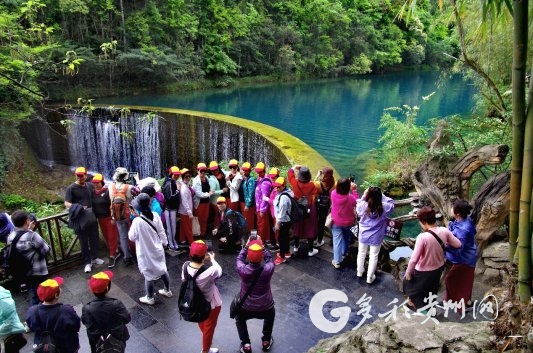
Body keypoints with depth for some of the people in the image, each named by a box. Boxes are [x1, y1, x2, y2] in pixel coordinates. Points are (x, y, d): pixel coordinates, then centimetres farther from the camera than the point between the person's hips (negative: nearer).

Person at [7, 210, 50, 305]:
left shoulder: (11, 237, -5)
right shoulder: (32, 236, -26)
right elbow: (46, 250, -17)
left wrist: (28, 230, 4)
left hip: (23, 273, 7)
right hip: (38, 274, -7)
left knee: (35, 295, 25)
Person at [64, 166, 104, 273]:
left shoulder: (90, 186, 7)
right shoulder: (71, 188, -8)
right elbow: (67, 203, -12)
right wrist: (78, 208, -26)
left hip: (91, 216, 5)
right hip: (80, 219, -5)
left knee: (94, 238, 14)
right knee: (84, 241, 4)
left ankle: (94, 257, 33)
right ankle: (87, 262, 15)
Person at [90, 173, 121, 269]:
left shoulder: (107, 191, -15)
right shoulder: (93, 192, 4)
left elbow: (113, 205, -16)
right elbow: (92, 205, 14)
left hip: (109, 218, -7)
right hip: (100, 218, 7)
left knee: (112, 237, 1)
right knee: (106, 237, 16)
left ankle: (112, 257, 8)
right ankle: (116, 252, 31)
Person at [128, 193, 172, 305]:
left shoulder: (137, 221, -27)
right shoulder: (155, 215, -12)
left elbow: (132, 237, -13)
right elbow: (161, 231, -1)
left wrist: (132, 229, 5)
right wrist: (164, 242, 14)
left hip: (146, 252, -5)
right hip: (158, 249, 5)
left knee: (149, 275, 11)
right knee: (163, 270, 22)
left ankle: (150, 298, 29)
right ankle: (167, 291, 41)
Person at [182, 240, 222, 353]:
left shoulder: (185, 266, -24)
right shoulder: (209, 272, -39)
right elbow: (219, 270, -17)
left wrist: (203, 259, -5)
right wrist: (212, 259, 2)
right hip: (211, 304, -5)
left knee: (201, 323, 34)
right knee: (209, 327, 23)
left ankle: (205, 337, 64)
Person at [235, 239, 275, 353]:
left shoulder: (243, 270, -27)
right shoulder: (268, 270, -27)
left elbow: (239, 259, -2)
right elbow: (269, 259, -3)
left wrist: (246, 246, 4)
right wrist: (262, 247, 2)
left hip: (246, 308, 0)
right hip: (265, 308, 1)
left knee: (239, 319, 34)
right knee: (270, 315, 37)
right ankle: (266, 341, 43)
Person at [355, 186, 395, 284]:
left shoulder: (362, 205, -22)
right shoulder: (384, 207, -24)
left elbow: (358, 211, 1)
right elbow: (391, 203, -2)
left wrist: (364, 196, -5)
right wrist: (381, 195, -8)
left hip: (363, 235, 1)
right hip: (376, 237, -1)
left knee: (361, 253, 23)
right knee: (373, 256, 15)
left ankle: (360, 272, 44)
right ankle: (370, 277, 29)